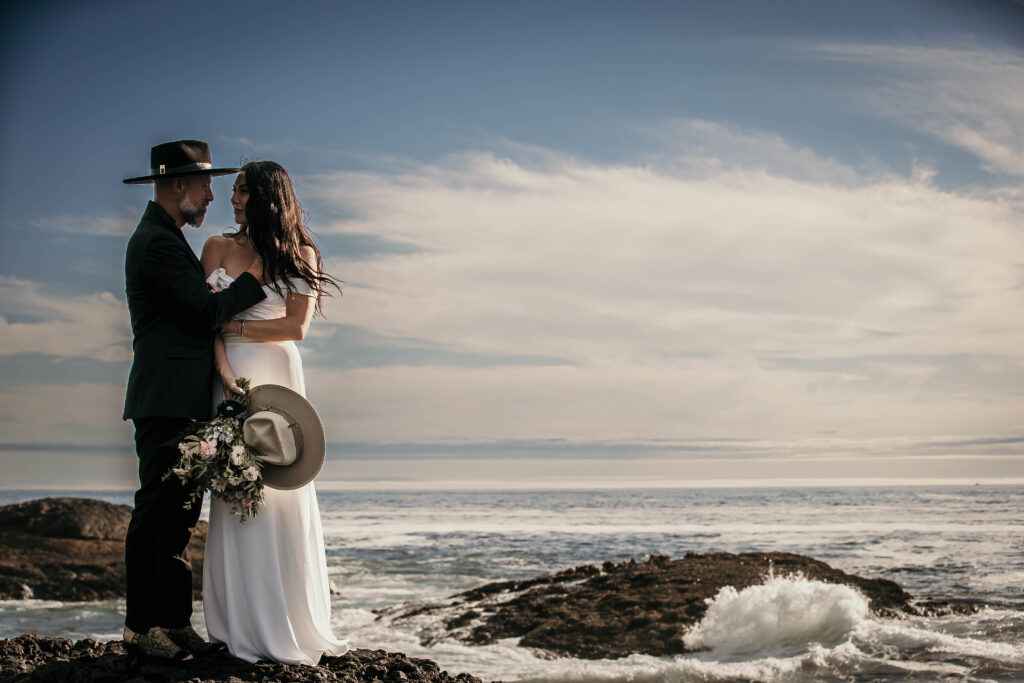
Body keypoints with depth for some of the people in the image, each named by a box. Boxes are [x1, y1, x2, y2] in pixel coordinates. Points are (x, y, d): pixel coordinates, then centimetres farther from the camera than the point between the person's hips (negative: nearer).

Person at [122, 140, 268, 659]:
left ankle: (173, 622, 13)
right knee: (156, 513, -6)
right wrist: (255, 274, -5)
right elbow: (208, 311, -16)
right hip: (166, 401, -10)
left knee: (178, 515, 9)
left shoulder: (163, 238, 21)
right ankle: (141, 626, 0)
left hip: (182, 402, 10)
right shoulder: (158, 242, -12)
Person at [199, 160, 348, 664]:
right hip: (230, 374, 1)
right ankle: (242, 627, 0)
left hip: (276, 374, 0)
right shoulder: (218, 248, 8)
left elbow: (296, 326, -3)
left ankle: (290, 626, 5)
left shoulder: (300, 255, 6)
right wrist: (226, 375, -14)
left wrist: (234, 325, -7)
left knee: (282, 493, -2)